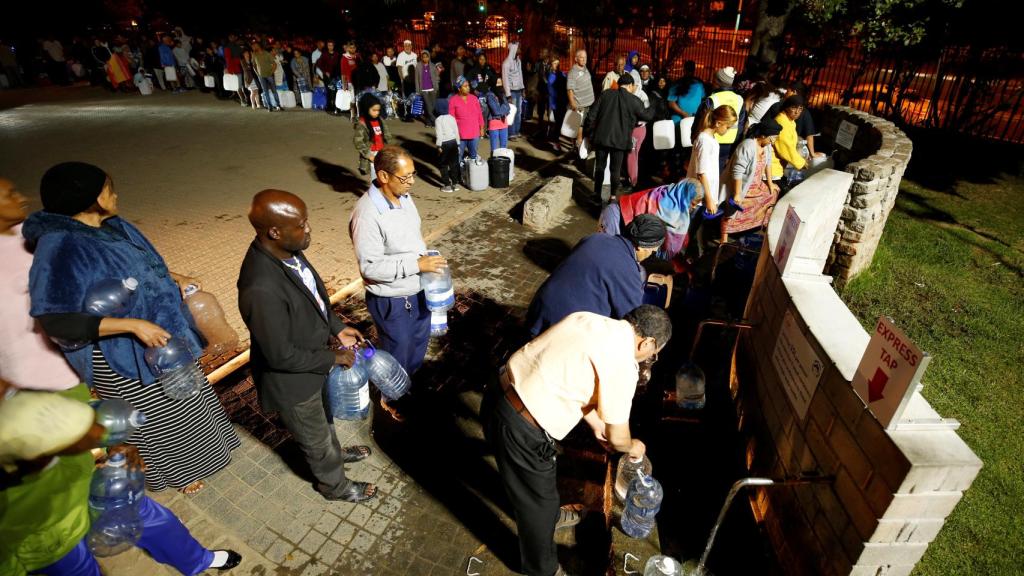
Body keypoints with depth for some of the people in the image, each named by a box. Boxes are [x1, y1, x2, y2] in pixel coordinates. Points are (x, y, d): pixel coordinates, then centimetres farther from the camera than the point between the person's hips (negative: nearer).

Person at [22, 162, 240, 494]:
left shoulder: (112, 226, -4)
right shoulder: (59, 249, -28)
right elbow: (55, 321, -32)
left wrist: (174, 278, 1)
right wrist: (134, 325, -34)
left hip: (162, 333, 8)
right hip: (125, 354, -8)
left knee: (182, 399, 27)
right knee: (156, 417, 15)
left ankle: (200, 448, 52)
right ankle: (177, 472, 40)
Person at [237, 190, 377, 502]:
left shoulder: (287, 250, -15)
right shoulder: (261, 289, -40)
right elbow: (280, 355, -30)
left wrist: (337, 327, 0)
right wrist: (333, 358, -18)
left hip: (312, 361, 7)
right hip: (291, 380, -7)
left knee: (324, 417, 34)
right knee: (315, 438, 22)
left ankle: (335, 453, 63)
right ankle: (335, 485, 49)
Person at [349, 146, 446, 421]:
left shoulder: (403, 195, -4)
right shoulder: (367, 214, -29)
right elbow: (370, 266, -27)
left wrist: (425, 256, 11)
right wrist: (416, 264, -29)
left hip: (417, 289, 8)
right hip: (391, 300, -7)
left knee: (419, 340, 27)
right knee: (397, 352, 15)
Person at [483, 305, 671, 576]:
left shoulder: (588, 319, 8)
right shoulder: (622, 364, -16)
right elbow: (617, 438, -5)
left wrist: (596, 424, 27)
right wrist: (632, 447, 17)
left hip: (501, 393, 9)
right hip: (519, 427, -8)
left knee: (543, 473, 34)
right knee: (538, 500, 18)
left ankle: (549, 514, 61)